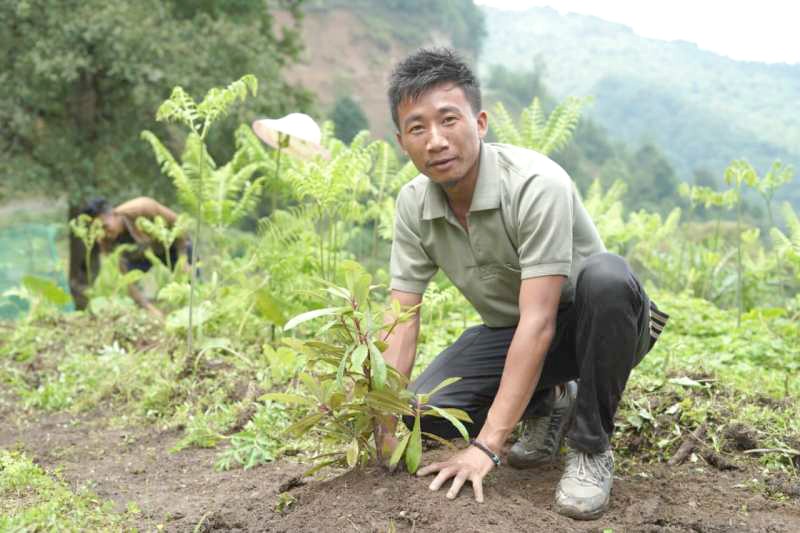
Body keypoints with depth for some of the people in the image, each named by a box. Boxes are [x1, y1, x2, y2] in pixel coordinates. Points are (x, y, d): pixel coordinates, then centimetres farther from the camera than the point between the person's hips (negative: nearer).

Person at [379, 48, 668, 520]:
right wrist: (384, 428, -22)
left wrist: (485, 447, -37)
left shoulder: (536, 184, -30)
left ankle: (591, 445, -16)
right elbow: (402, 322, -11)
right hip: (509, 331, 5)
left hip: (591, 325, -4)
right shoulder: (414, 205, -11)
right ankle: (545, 405, 10)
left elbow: (539, 323, -34)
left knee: (605, 275, -39)